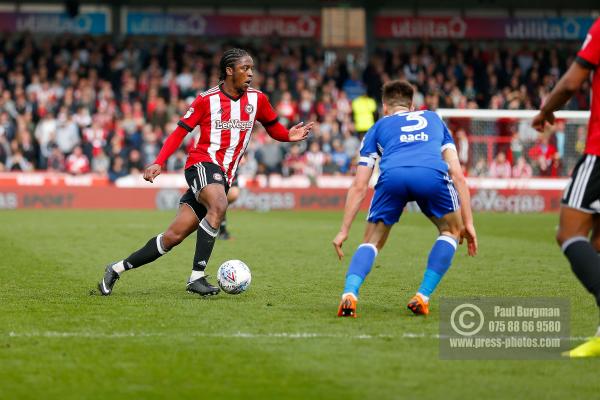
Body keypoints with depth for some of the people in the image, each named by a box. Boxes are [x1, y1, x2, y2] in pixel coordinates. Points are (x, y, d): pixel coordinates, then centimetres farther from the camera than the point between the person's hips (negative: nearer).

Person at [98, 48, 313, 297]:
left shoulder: (256, 99, 9)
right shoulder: (207, 100, -2)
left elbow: (273, 127, 22)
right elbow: (180, 131, 1)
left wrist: (289, 136, -1)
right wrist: (158, 163, -9)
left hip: (223, 177, 5)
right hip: (202, 164, -5)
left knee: (174, 236, 0)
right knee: (219, 206, -36)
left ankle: (117, 269, 12)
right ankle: (197, 277, -33)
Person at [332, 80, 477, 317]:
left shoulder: (378, 127, 35)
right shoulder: (434, 119, 38)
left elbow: (359, 186, 28)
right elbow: (457, 175, 28)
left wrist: (344, 230, 31)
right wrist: (467, 222, 28)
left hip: (392, 176, 0)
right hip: (432, 175, 0)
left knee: (372, 242, 20)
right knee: (451, 231, 27)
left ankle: (349, 294, -5)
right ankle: (422, 298, 15)